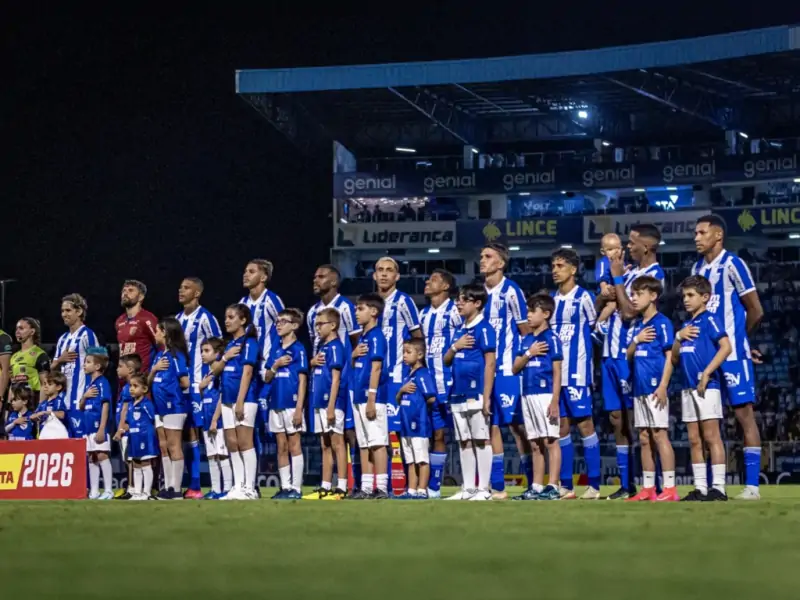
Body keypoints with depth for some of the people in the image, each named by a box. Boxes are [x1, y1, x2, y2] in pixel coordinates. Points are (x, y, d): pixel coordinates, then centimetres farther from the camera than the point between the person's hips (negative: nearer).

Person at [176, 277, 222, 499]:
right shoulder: (177, 319, 16)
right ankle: (193, 485, 9)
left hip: (199, 384, -7)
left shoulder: (205, 318, -6)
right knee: (188, 433, 6)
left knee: (198, 431, -9)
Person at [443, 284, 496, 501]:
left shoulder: (483, 328, -8)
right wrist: (455, 347, -3)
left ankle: (484, 489, 0)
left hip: (476, 394, -8)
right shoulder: (459, 330, 16)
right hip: (458, 394, 8)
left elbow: (490, 363, -11)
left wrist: (486, 397, -15)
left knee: (481, 440, -3)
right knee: (464, 442, 10)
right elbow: (446, 361, 19)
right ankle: (468, 488, 14)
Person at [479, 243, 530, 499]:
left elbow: (525, 330, -5)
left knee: (517, 426, -5)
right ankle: (497, 487, 9)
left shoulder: (511, 291, -8)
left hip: (508, 370, -6)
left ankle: (533, 484, 2)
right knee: (491, 426, 5)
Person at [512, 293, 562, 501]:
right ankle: (536, 487, 12)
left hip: (545, 394, -7)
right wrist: (529, 353, -4)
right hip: (528, 395, 7)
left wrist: (555, 401, -14)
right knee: (535, 444, 9)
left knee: (550, 441, -7)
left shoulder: (551, 339, -4)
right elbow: (515, 368, 14)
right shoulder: (525, 340, 16)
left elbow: (557, 372, -7)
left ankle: (553, 487, -8)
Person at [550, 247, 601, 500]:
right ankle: (565, 486, 10)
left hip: (577, 372, -6)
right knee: (561, 426, 6)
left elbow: (595, 327, 0)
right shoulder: (552, 299, 14)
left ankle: (594, 485, -2)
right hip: (555, 371, 6)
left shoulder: (584, 297, -4)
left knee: (584, 423, -6)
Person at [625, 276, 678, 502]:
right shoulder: (636, 325, 16)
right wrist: (636, 340, -5)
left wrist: (663, 386, -18)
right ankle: (648, 488, 14)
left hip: (655, 388, -8)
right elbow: (628, 356, 15)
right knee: (644, 438, 9)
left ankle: (670, 488, -10)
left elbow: (670, 356, -11)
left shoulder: (662, 323, -7)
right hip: (639, 388, 8)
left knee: (659, 434, -10)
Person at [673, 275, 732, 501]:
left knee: (711, 437, -7)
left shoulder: (709, 320, -4)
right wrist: (679, 338, -1)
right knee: (694, 440, 8)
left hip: (706, 387, -8)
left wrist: (706, 373, -19)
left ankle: (718, 487, -5)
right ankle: (700, 488, 11)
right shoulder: (685, 326, 18)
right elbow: (674, 359, 17)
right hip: (688, 388, 8)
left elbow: (726, 347, -16)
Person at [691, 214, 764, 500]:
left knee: (744, 413, -6)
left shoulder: (732, 265, -8)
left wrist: (736, 338, 6)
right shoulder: (697, 269, 13)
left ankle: (752, 485, -5)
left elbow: (755, 311, -6)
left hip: (732, 353, -7)